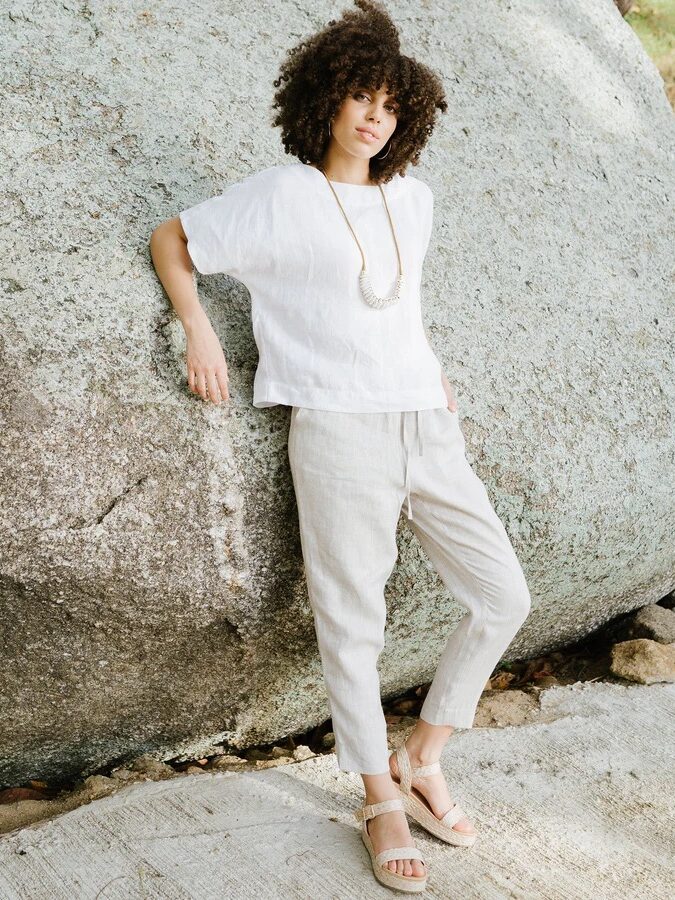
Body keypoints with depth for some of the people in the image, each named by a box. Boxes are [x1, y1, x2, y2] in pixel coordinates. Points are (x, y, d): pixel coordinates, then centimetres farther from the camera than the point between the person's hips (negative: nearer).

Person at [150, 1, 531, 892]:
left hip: (427, 423, 6)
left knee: (503, 597, 6)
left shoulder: (413, 198, 15)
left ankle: (421, 759, 22)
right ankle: (381, 798, 19)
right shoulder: (280, 196, -1)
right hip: (339, 428, -6)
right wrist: (200, 333, -3)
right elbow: (171, 239, 8)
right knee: (353, 623, 1)